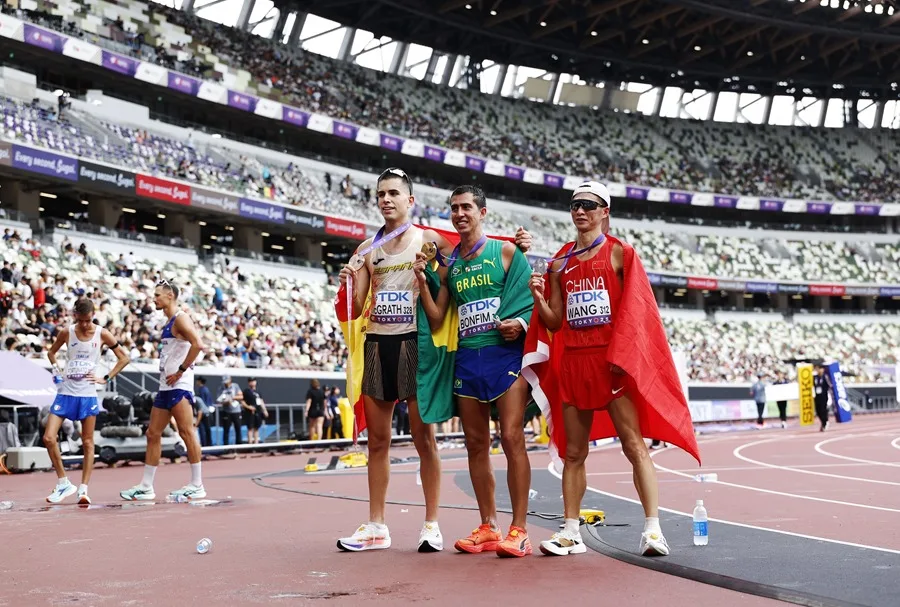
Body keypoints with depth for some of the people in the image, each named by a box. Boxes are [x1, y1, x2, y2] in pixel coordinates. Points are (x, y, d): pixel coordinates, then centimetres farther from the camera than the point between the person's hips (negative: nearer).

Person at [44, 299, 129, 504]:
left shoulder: (102, 334, -5)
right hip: (65, 392, 2)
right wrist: (57, 369, 1)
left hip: (88, 394, -2)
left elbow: (124, 358, 2)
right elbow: (51, 352, 18)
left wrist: (105, 378, -5)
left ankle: (83, 489, 7)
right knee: (49, 438, -7)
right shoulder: (66, 332, -1)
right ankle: (64, 484, 7)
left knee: (88, 443, 1)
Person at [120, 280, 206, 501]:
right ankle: (146, 487, 15)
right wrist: (169, 372, 13)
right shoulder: (169, 323, 20)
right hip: (165, 386, 11)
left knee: (187, 432, -7)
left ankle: (197, 485, -2)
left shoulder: (181, 318, -10)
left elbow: (198, 345, -25)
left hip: (179, 386, -10)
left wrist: (180, 371, -21)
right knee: (153, 434, 10)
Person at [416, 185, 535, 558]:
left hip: (505, 352, -5)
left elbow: (532, 299, 2)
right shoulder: (448, 266, 15)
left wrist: (521, 322, -17)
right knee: (476, 443, 6)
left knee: (512, 438, -10)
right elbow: (436, 320, 11)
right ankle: (488, 527, 16)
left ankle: (519, 530, -5)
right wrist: (422, 281, 0)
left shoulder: (505, 251, 4)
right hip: (467, 357, 5)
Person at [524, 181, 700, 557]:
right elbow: (554, 321, 12)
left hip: (612, 360, -4)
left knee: (634, 445, -7)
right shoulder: (560, 263, 14)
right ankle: (571, 532, 13)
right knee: (573, 452, 7)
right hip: (573, 361, 5)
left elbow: (635, 310, -4)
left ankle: (652, 529, -5)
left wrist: (621, 357, -14)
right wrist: (539, 296, -7)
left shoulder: (619, 254, 2)